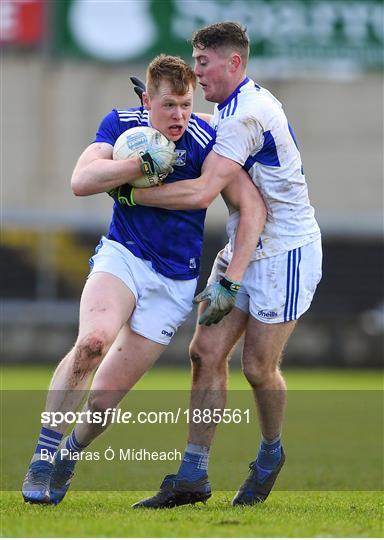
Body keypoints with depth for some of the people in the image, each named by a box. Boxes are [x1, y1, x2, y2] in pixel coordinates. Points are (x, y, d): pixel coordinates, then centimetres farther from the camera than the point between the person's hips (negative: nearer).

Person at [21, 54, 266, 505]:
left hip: (175, 279, -1)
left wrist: (231, 280, -20)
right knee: (93, 339, -31)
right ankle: (42, 456, -20)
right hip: (121, 255, 1)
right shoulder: (121, 124, -4)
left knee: (103, 399, -4)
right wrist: (145, 164, -27)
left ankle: (71, 452, 30)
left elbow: (252, 206, -16)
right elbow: (81, 181, -17)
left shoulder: (206, 142, -14)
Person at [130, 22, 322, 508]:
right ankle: (193, 475, -1)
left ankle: (271, 454, 25)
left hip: (284, 253, -10)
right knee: (206, 351, -1)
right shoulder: (243, 103, 8)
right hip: (242, 250, 10)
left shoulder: (246, 114, -24)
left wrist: (132, 192, -22)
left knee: (259, 367, -2)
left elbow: (201, 193, -31)